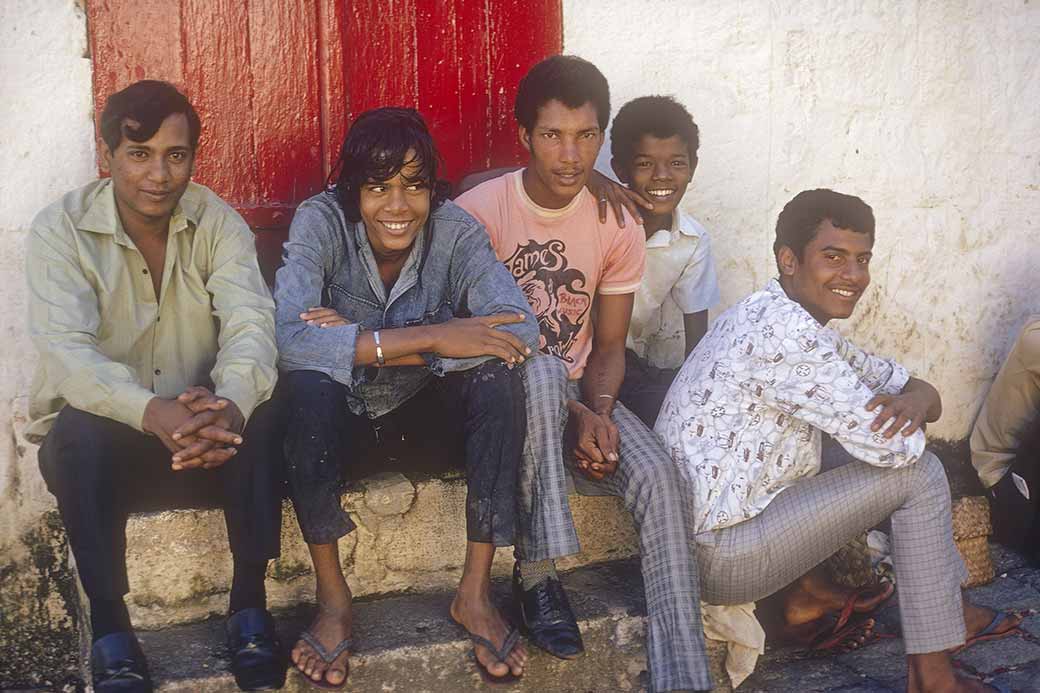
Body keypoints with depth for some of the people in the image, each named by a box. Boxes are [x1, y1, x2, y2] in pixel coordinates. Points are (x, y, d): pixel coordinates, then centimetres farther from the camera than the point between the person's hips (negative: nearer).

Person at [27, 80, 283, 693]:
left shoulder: (219, 223, -5)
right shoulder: (61, 230, -11)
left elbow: (251, 325, -20)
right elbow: (66, 350, -27)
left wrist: (228, 406, -44)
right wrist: (153, 413, -47)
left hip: (201, 428, 2)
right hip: (101, 435, -1)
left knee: (261, 414, -28)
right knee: (81, 431, -34)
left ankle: (250, 604, -19)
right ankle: (110, 630, -23)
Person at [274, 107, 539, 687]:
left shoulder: (456, 230, -17)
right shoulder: (321, 222, -22)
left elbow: (522, 331, -33)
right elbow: (289, 338, -37)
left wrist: (364, 344, -36)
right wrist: (431, 338, -42)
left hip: (425, 400, 2)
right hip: (340, 407, -2)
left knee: (498, 373, -26)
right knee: (309, 384, -35)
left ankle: (476, 592, -16)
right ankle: (333, 597, -18)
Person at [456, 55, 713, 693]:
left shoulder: (619, 226, -1)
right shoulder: (479, 211, -12)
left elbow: (608, 346, 4)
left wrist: (598, 413, -18)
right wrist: (568, 413, -22)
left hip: (580, 391, 3)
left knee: (656, 475, -25)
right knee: (540, 372, -39)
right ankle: (536, 571, -28)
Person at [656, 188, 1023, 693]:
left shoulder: (796, 322, 11)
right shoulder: (782, 330, -22)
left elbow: (922, 391, 14)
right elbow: (898, 448, -22)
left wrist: (915, 400, -10)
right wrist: (901, 421, 1)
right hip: (718, 553, -10)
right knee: (917, 474, -8)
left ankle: (948, 607, 23)